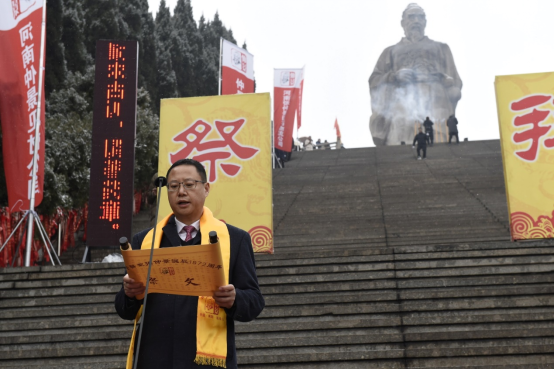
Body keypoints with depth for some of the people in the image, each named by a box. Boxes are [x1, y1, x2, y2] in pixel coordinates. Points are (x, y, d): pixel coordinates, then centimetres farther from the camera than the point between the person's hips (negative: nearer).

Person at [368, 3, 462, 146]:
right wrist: (394, 76, -1)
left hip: (436, 107, 0)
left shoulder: (441, 48, 32)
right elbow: (374, 81, 17)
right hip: (402, 108, 0)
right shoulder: (391, 51, 31)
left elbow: (454, 84, 21)